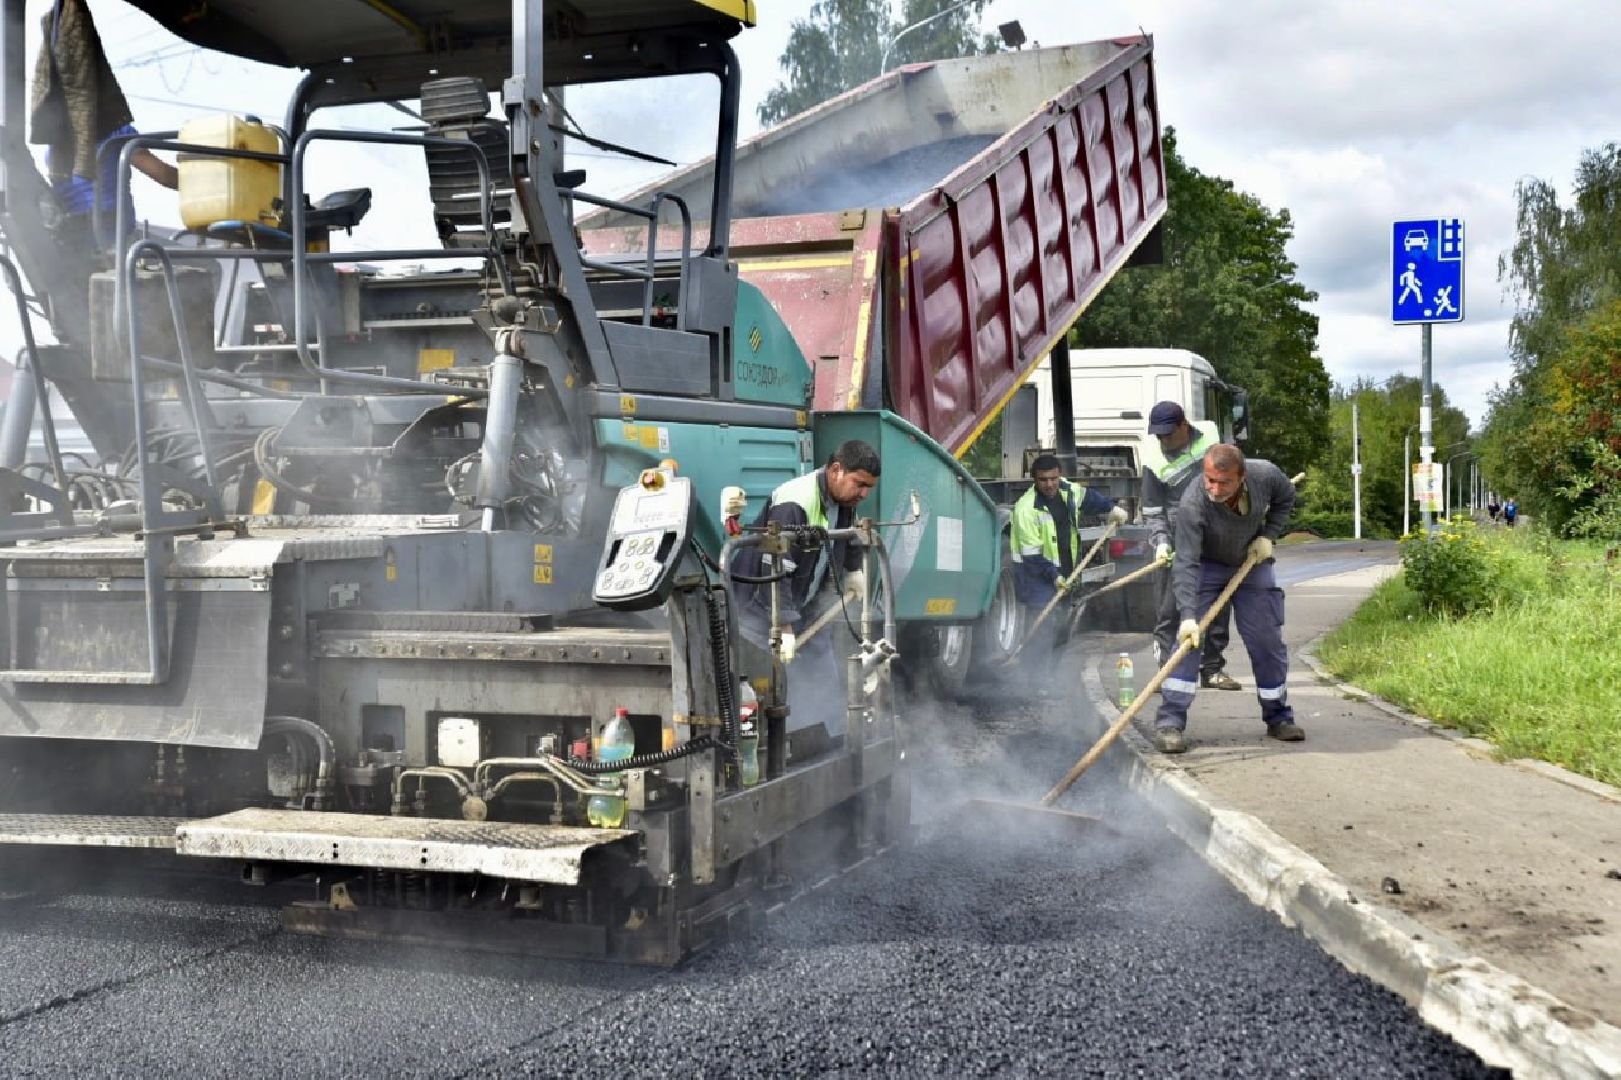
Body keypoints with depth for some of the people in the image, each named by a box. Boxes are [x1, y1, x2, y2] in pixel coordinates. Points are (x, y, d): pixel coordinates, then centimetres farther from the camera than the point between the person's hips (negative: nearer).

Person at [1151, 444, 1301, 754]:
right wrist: (1188, 615, -48)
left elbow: (1286, 498, 1)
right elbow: (1186, 564, -39)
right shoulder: (1192, 504, -36)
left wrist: (1268, 535, -11)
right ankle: (1169, 722, -15)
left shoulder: (1266, 475, -25)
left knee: (1268, 642, 5)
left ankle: (1279, 717, 23)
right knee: (1189, 638, -17)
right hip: (1206, 566, -3)